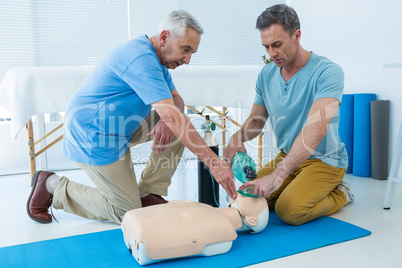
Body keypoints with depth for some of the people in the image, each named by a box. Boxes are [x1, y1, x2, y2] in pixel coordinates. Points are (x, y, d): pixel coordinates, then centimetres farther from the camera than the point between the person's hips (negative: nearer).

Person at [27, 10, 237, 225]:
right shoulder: (141, 58, -26)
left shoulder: (156, 60, 7)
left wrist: (167, 119, -17)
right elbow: (171, 116, -33)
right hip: (94, 138, -10)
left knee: (180, 126, -1)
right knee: (128, 212, -2)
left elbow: (176, 101, 8)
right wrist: (213, 162, -33)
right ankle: (52, 186, 8)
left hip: (117, 128, 10)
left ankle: (148, 195, 5)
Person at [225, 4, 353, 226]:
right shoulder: (267, 74, -1)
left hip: (324, 159, -6)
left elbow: (316, 128, -34)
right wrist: (238, 136, -18)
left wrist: (278, 174, -42)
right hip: (287, 156, 6)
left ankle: (339, 194, 5)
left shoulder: (327, 72, -21)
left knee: (289, 210, -25)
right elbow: (255, 120, 8)